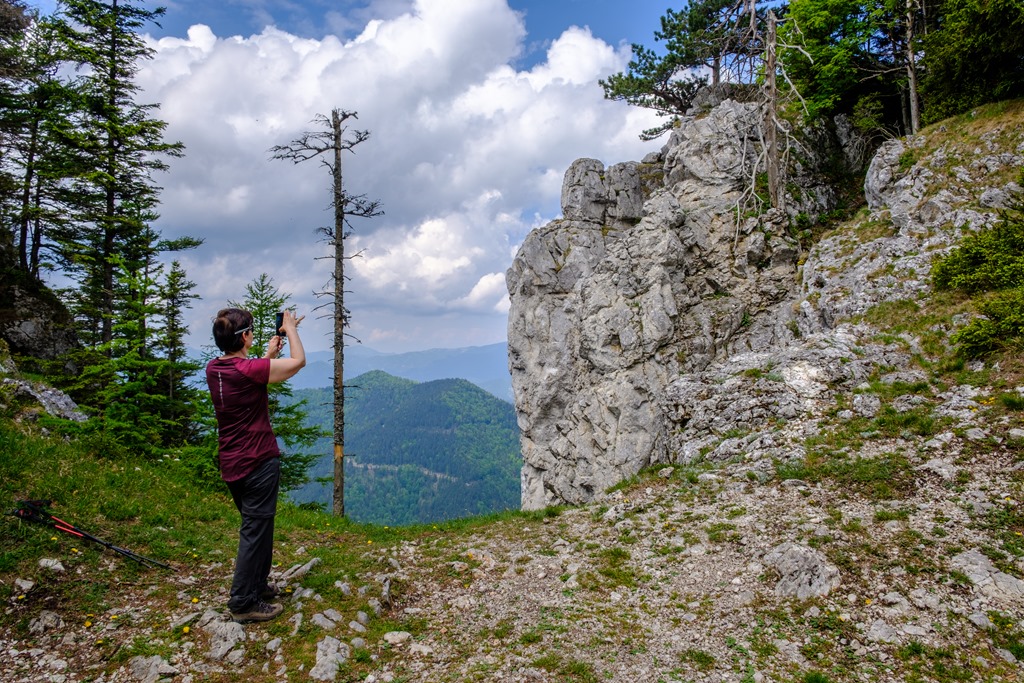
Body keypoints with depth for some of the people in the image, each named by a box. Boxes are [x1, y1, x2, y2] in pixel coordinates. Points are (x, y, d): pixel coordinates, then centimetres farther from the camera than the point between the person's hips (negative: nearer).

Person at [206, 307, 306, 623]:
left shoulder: (213, 369, 2)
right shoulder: (249, 370, -23)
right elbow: (298, 361, -13)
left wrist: (269, 353, 21)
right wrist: (290, 328, 0)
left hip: (231, 464, 9)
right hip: (258, 462, -9)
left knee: (256, 525, 23)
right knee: (256, 530, 2)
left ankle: (256, 584, 35)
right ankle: (244, 603, 11)